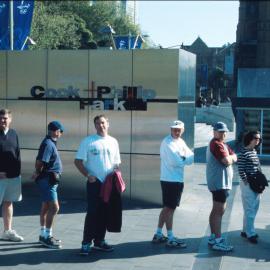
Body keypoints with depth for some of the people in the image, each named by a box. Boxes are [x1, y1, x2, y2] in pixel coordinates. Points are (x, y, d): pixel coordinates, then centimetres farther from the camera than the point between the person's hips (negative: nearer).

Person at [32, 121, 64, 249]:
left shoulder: (50, 143, 13)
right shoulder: (48, 144, -18)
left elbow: (39, 161, 15)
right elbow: (40, 162, -22)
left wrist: (37, 173, 3)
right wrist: (38, 173, -4)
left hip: (50, 179, 10)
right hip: (47, 179, -10)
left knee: (46, 207, 15)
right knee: (54, 207, -10)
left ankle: (43, 235, 24)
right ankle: (47, 237, -5)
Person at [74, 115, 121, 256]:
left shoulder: (113, 142, 10)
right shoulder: (88, 141, -3)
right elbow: (78, 161, -4)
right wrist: (88, 175, -15)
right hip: (95, 183, -4)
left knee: (104, 213, 9)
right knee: (92, 212, -7)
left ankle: (99, 241, 20)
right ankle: (86, 243, -2)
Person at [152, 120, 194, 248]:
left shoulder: (181, 142, 13)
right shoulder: (167, 142, -14)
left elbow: (190, 155, 3)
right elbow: (176, 161, -22)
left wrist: (182, 159, -17)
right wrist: (186, 159, -6)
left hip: (177, 179, 9)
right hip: (170, 180, -9)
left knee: (167, 208, 15)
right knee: (170, 208, -2)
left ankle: (158, 235, 24)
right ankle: (170, 238, 5)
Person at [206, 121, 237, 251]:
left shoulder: (223, 144, 19)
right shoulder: (216, 144, -13)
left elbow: (234, 158, 9)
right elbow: (227, 161, -21)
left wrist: (228, 158, -9)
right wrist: (230, 158, -1)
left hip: (222, 182, 11)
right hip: (219, 182, -11)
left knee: (216, 210, 15)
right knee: (219, 211, -11)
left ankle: (213, 237, 24)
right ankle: (218, 241, -12)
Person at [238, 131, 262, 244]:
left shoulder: (254, 151, 13)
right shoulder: (243, 152, -12)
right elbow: (240, 170, -15)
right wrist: (247, 183, -16)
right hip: (248, 185, -8)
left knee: (253, 209, 14)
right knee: (250, 210, -3)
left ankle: (246, 230, 24)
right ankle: (250, 233, 4)